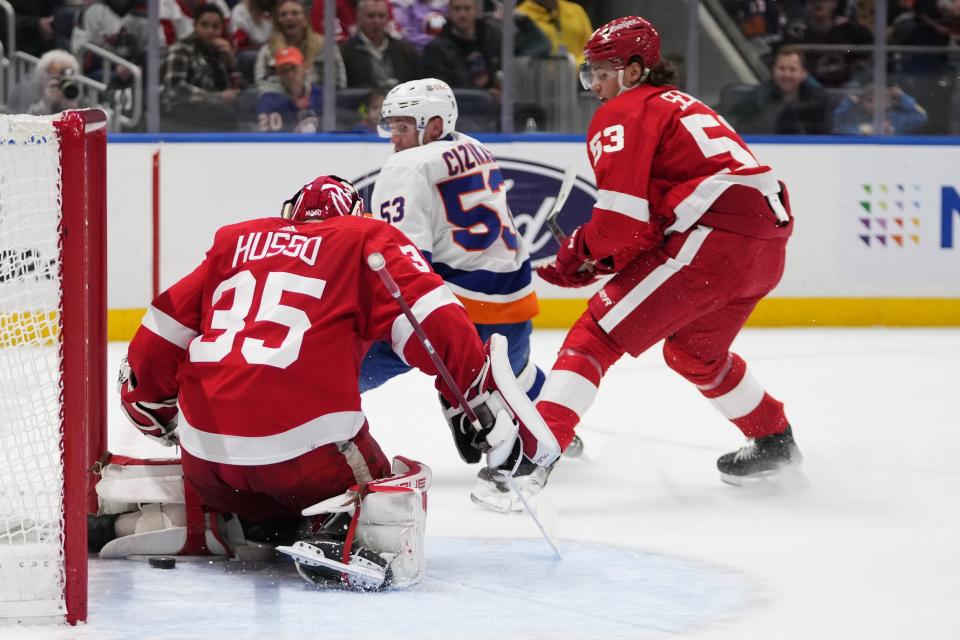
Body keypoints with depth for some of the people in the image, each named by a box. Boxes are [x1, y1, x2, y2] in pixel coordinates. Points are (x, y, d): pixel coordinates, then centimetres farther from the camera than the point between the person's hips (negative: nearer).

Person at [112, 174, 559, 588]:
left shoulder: (234, 241, 23)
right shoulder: (366, 239, 11)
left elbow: (162, 336, 21)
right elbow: (432, 321, -6)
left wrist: (150, 408, 35)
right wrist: (485, 396, -8)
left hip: (205, 449, 7)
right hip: (304, 445, -6)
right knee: (396, 496, 12)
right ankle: (344, 544, -16)